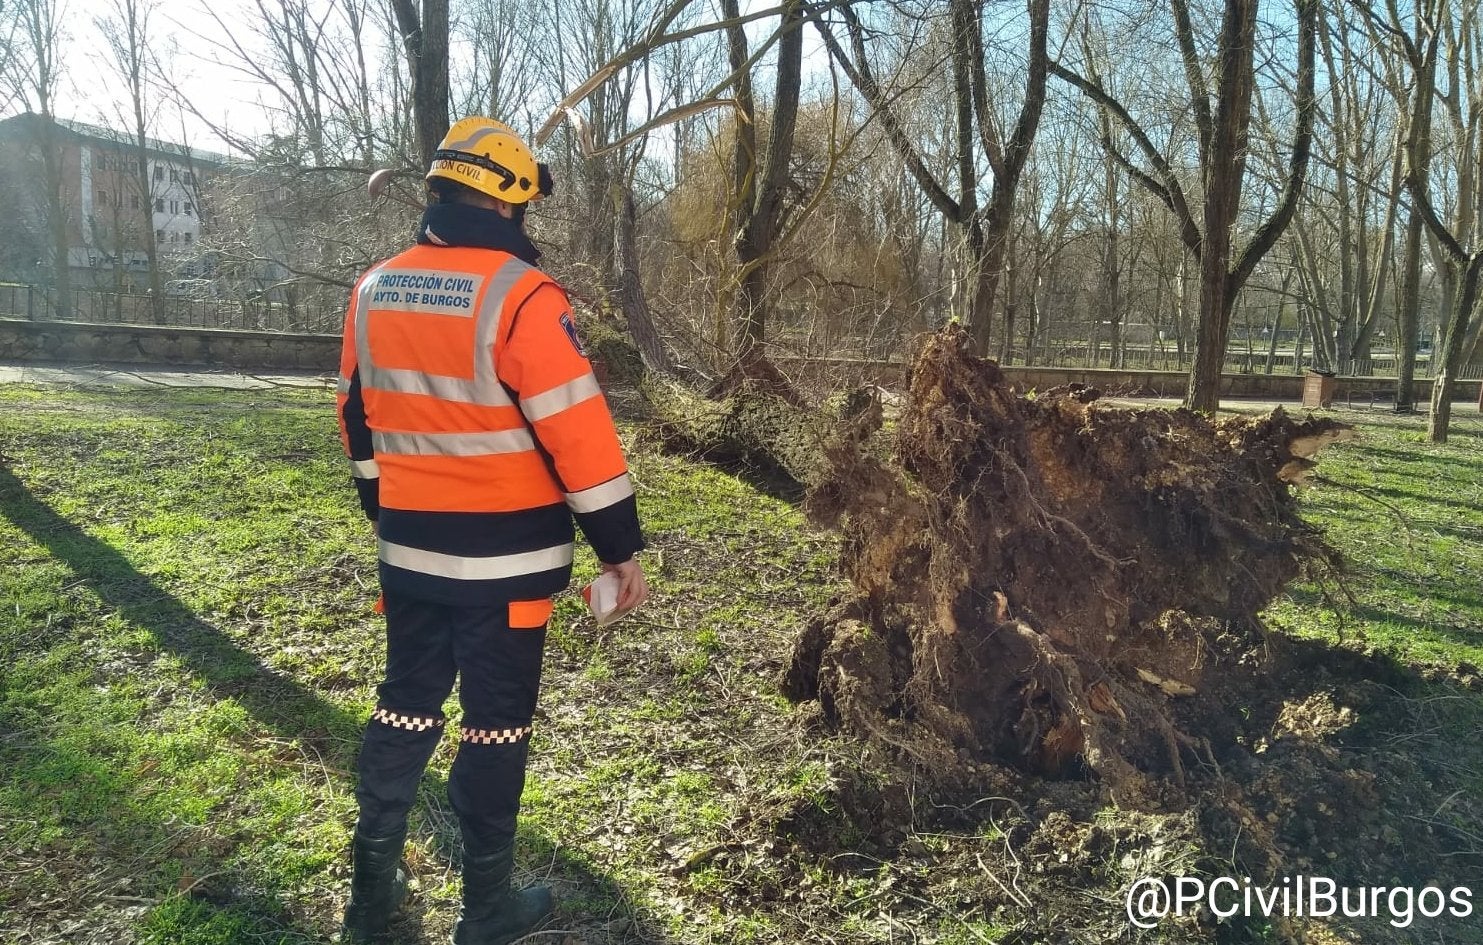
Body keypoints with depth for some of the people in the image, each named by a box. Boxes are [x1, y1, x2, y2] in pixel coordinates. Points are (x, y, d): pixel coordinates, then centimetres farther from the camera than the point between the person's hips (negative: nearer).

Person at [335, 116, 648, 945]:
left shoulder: (374, 291, 5)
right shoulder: (521, 296, -17)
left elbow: (358, 418, 14)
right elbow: (577, 432, -19)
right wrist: (621, 547, -11)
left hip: (409, 551, 6)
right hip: (504, 559, -6)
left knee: (407, 705, 19)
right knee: (497, 722, 7)